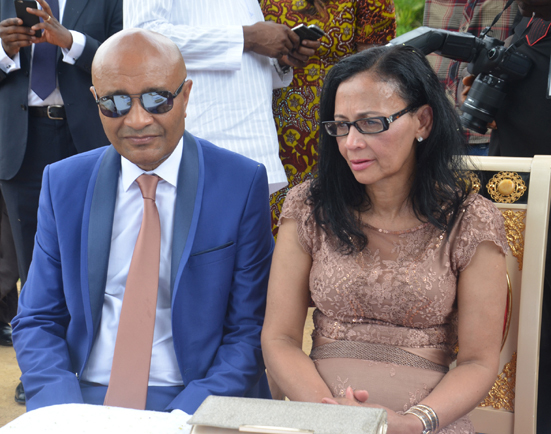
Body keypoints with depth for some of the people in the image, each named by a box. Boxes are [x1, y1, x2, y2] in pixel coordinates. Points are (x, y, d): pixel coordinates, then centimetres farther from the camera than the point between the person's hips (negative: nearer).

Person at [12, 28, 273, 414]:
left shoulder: (242, 184, -2)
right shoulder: (63, 183, 7)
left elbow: (250, 331, -2)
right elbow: (38, 321, 9)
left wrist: (182, 418, -16)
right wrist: (63, 415, -10)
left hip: (196, 404, -2)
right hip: (85, 397, 2)